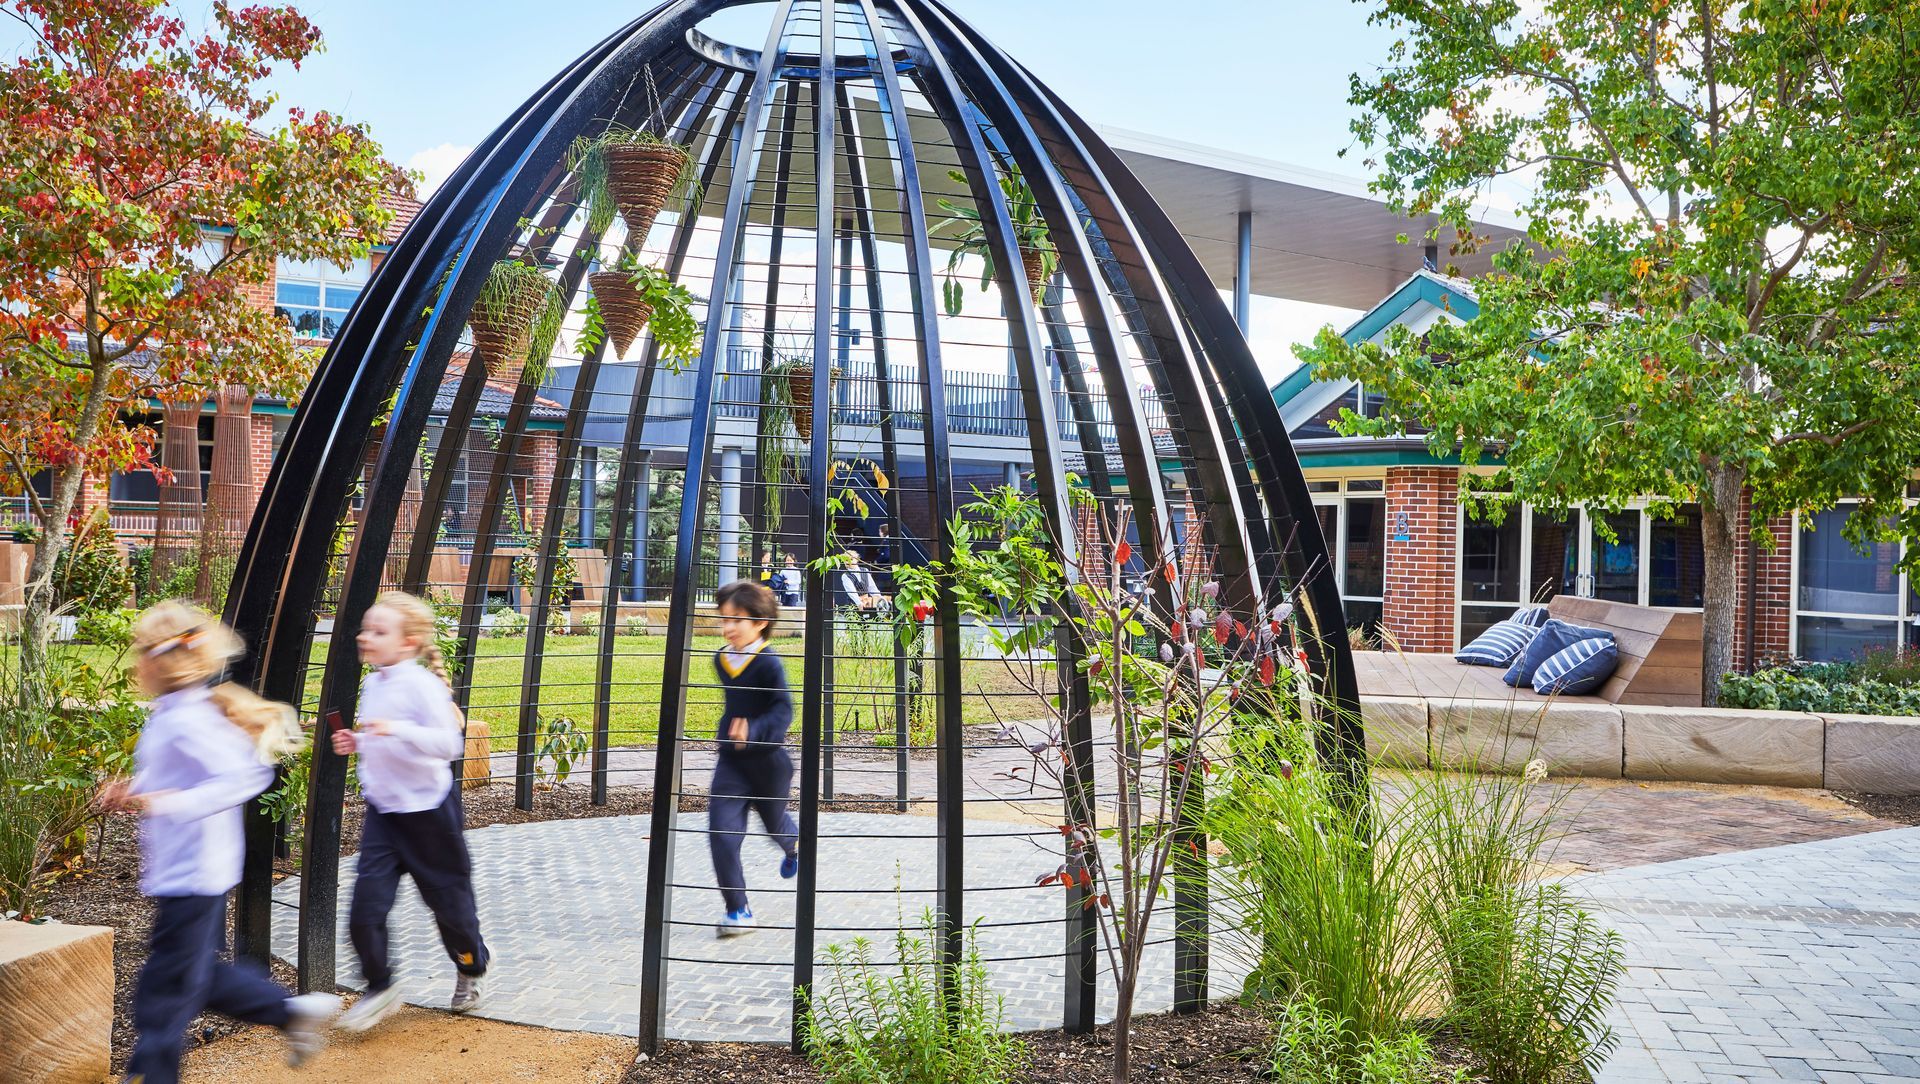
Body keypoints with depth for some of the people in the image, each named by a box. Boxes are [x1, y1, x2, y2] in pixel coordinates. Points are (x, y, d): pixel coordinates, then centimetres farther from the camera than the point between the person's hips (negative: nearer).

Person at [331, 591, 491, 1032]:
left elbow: (449, 744, -28)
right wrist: (356, 743, 3)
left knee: (448, 898, 10)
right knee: (365, 907, -2)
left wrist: (397, 730, -38)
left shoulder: (422, 685, -18)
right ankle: (379, 988, 15)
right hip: (382, 810, 7)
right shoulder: (371, 685, 6)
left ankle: (470, 971, 35)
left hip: (427, 808, -6)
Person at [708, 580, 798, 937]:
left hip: (767, 760, -4)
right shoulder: (721, 659, 0)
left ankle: (793, 845, 59)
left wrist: (754, 730, -43)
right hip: (730, 761, 4)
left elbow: (783, 711, -28)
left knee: (774, 822, 20)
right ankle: (738, 910, -1)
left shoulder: (769, 663, -21)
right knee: (721, 832, -10)